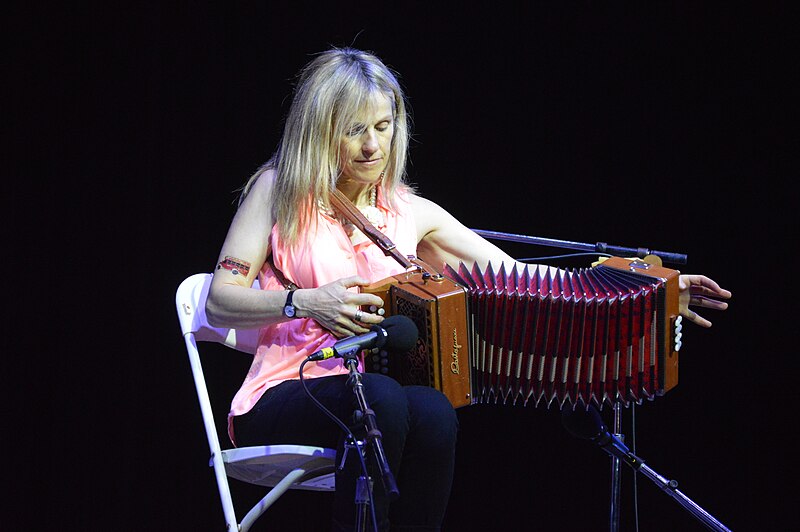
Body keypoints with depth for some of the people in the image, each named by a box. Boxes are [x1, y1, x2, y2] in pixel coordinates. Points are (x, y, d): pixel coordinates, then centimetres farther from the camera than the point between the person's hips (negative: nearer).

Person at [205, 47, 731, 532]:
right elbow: (220, 302, 0)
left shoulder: (411, 214, 13)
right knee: (384, 398, -36)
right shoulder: (278, 190, 6)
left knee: (433, 411, -34)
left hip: (378, 397, 3)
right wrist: (303, 302, -19)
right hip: (285, 397, -3)